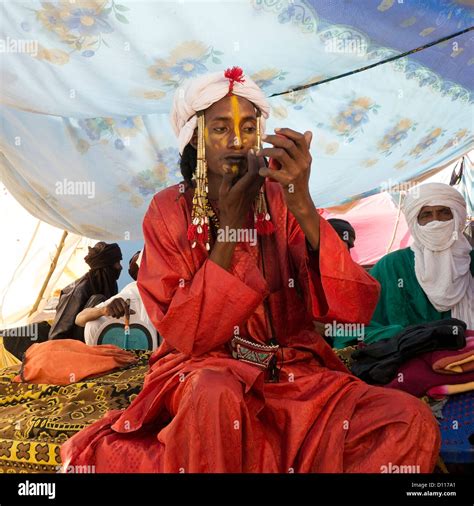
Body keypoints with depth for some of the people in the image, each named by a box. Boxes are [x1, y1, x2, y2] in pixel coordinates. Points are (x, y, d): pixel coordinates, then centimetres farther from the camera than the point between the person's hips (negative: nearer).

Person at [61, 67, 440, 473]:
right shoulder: (169, 210, -2)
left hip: (294, 374, 3)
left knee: (412, 421, -21)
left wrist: (303, 207, -24)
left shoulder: (282, 201, 1)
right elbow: (185, 333, -12)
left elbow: (357, 309, -12)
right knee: (216, 392, -37)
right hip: (200, 373, -2)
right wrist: (230, 225, -19)